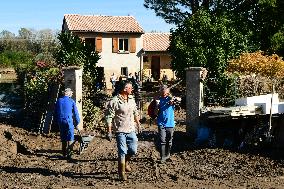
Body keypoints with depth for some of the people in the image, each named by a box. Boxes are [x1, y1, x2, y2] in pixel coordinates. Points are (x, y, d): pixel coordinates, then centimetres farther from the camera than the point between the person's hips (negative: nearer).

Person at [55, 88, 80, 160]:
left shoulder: (59, 100, 8)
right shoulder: (71, 101, -4)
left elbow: (56, 112, 12)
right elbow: (75, 113, 0)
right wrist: (77, 124, 9)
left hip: (60, 121, 4)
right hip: (69, 121, -4)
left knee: (63, 139, 14)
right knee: (70, 139, 0)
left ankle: (64, 154, 18)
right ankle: (69, 155, -5)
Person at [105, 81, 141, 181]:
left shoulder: (131, 99, 7)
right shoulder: (114, 101, -14)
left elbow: (135, 112, 22)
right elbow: (109, 117, -14)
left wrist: (138, 124, 25)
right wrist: (109, 132, -15)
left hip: (131, 130, 6)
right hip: (120, 131, -6)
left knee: (133, 150, 7)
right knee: (122, 152, 0)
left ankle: (126, 162, 38)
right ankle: (122, 173, 14)